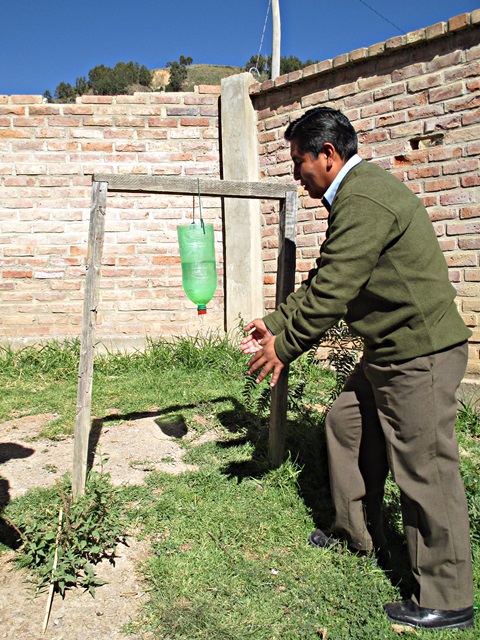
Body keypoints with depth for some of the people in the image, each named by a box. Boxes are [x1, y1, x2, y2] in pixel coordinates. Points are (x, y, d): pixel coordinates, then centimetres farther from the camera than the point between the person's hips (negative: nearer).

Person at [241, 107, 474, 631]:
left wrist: (283, 347, -9)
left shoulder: (362, 200, -20)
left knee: (424, 469, -1)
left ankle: (447, 601, 17)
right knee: (346, 424, 19)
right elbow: (324, 283, 17)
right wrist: (275, 322, 16)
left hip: (419, 355, -11)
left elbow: (331, 292, -21)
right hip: (389, 350, 11)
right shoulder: (358, 191, 15)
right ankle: (359, 532, 38)